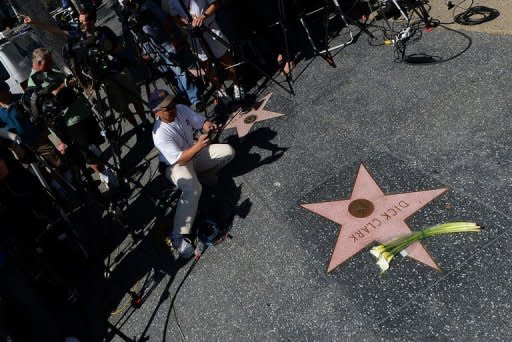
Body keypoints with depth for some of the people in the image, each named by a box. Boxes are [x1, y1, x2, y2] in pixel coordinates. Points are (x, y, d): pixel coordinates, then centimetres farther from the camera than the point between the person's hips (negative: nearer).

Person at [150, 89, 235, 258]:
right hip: (177, 166, -7)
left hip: (195, 153, 7)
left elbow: (200, 121, -4)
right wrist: (198, 146, -46)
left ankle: (205, 175, 13)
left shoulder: (181, 109, -11)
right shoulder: (160, 134, -29)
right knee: (193, 189, -38)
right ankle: (179, 235, -32)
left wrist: (208, 126, -28)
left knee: (228, 151, -5)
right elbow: (179, 160, -33)